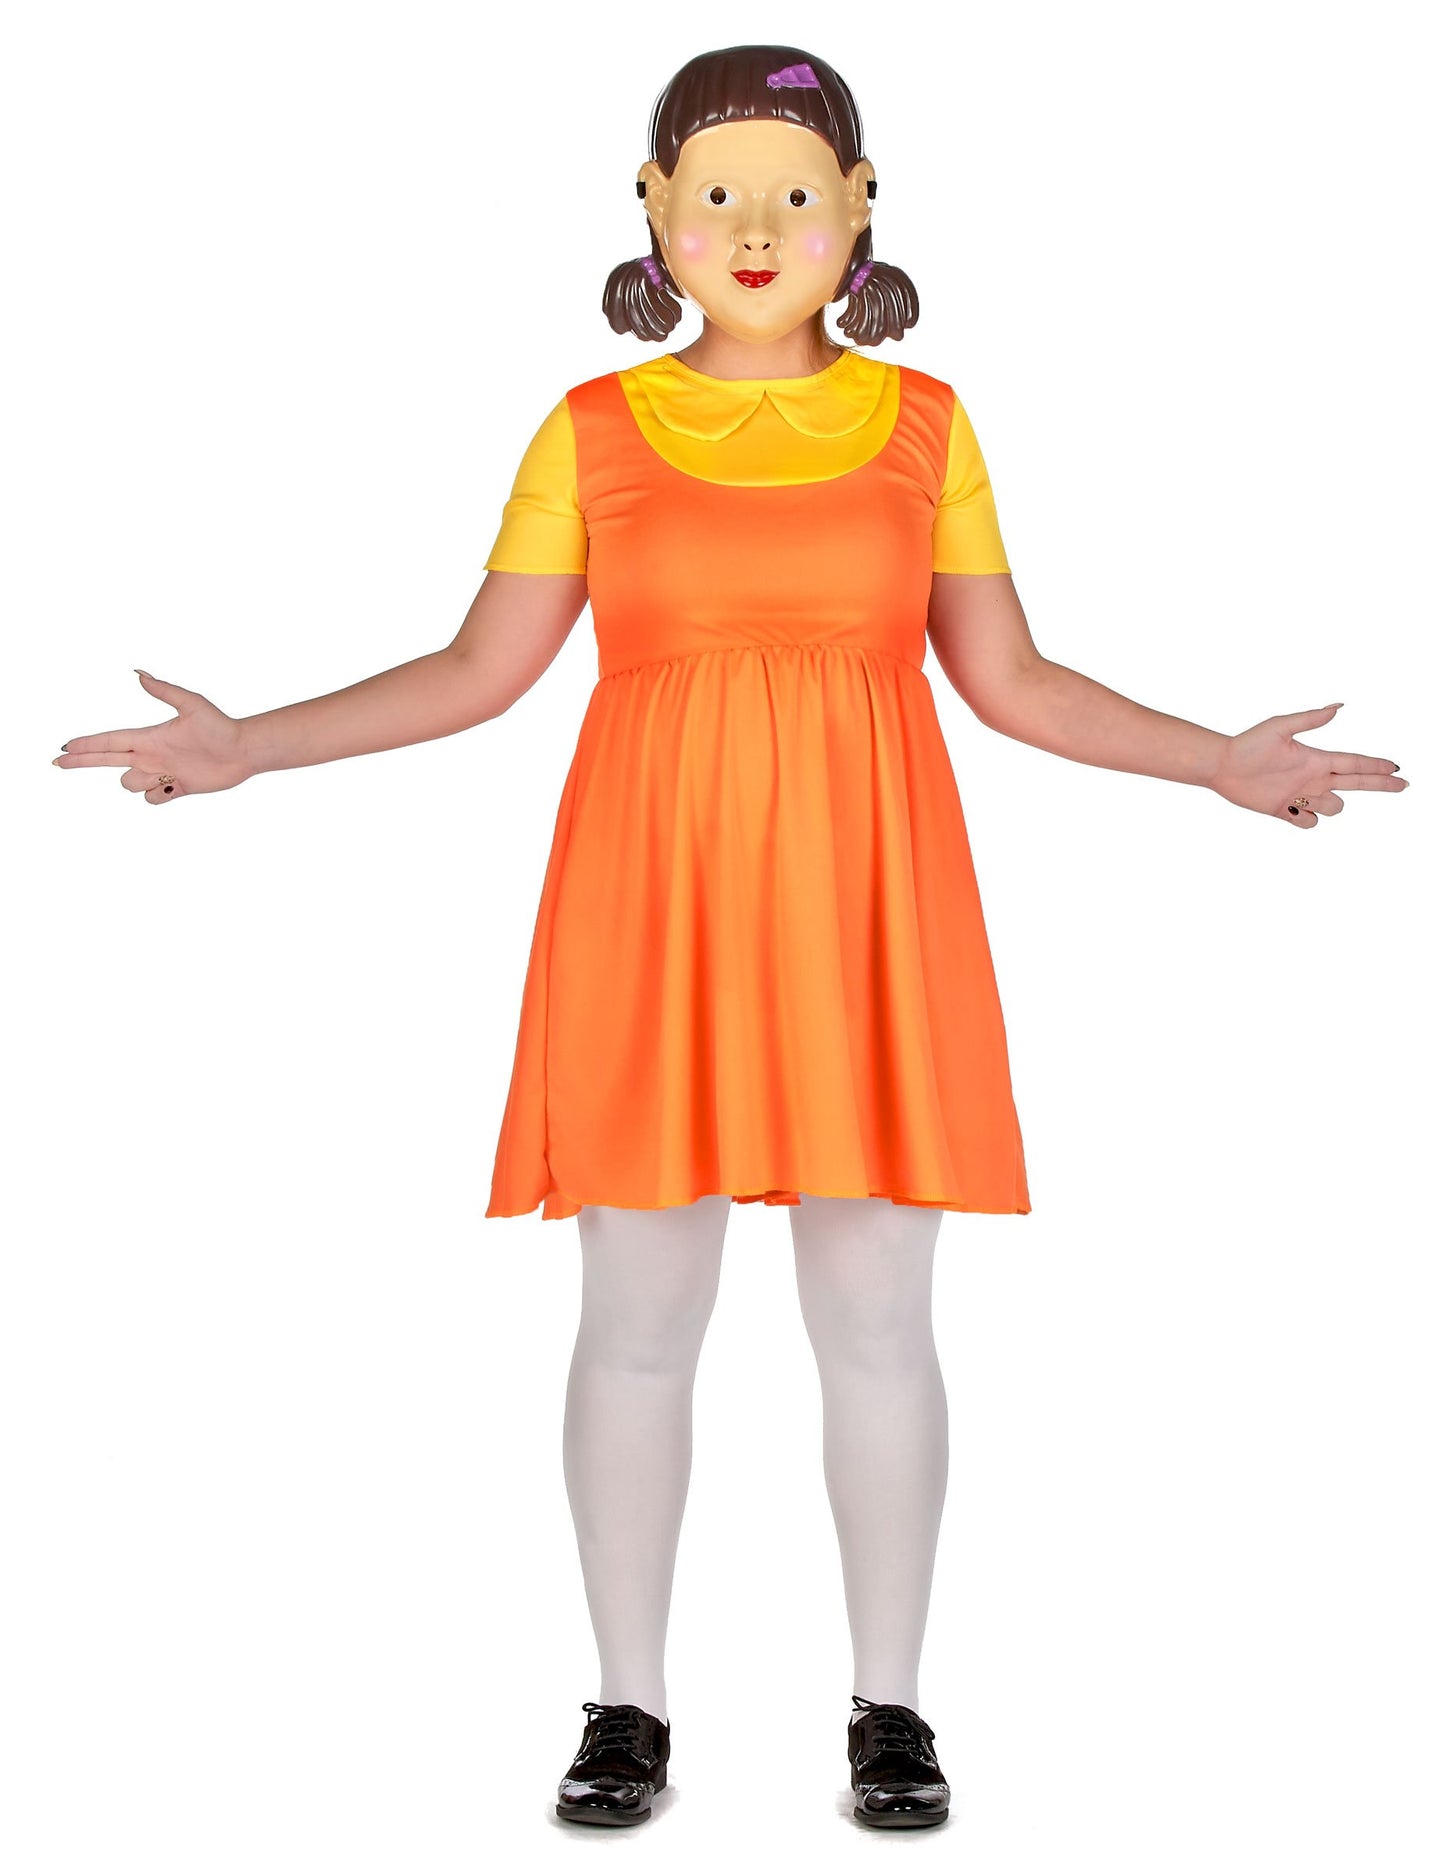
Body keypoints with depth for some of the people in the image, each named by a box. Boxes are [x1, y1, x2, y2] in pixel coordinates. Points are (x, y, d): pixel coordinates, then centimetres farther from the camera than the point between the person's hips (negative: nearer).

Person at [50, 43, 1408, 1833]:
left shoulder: (923, 425, 7)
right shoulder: (591, 432, 6)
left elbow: (1012, 682, 10)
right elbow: (477, 672, 5)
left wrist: (1224, 761, 1)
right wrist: (246, 746, -2)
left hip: (862, 902, 0)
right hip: (654, 901, 0)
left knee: (877, 1322, 3)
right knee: (637, 1318, 4)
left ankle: (889, 1706, 19)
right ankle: (629, 1706, 19)